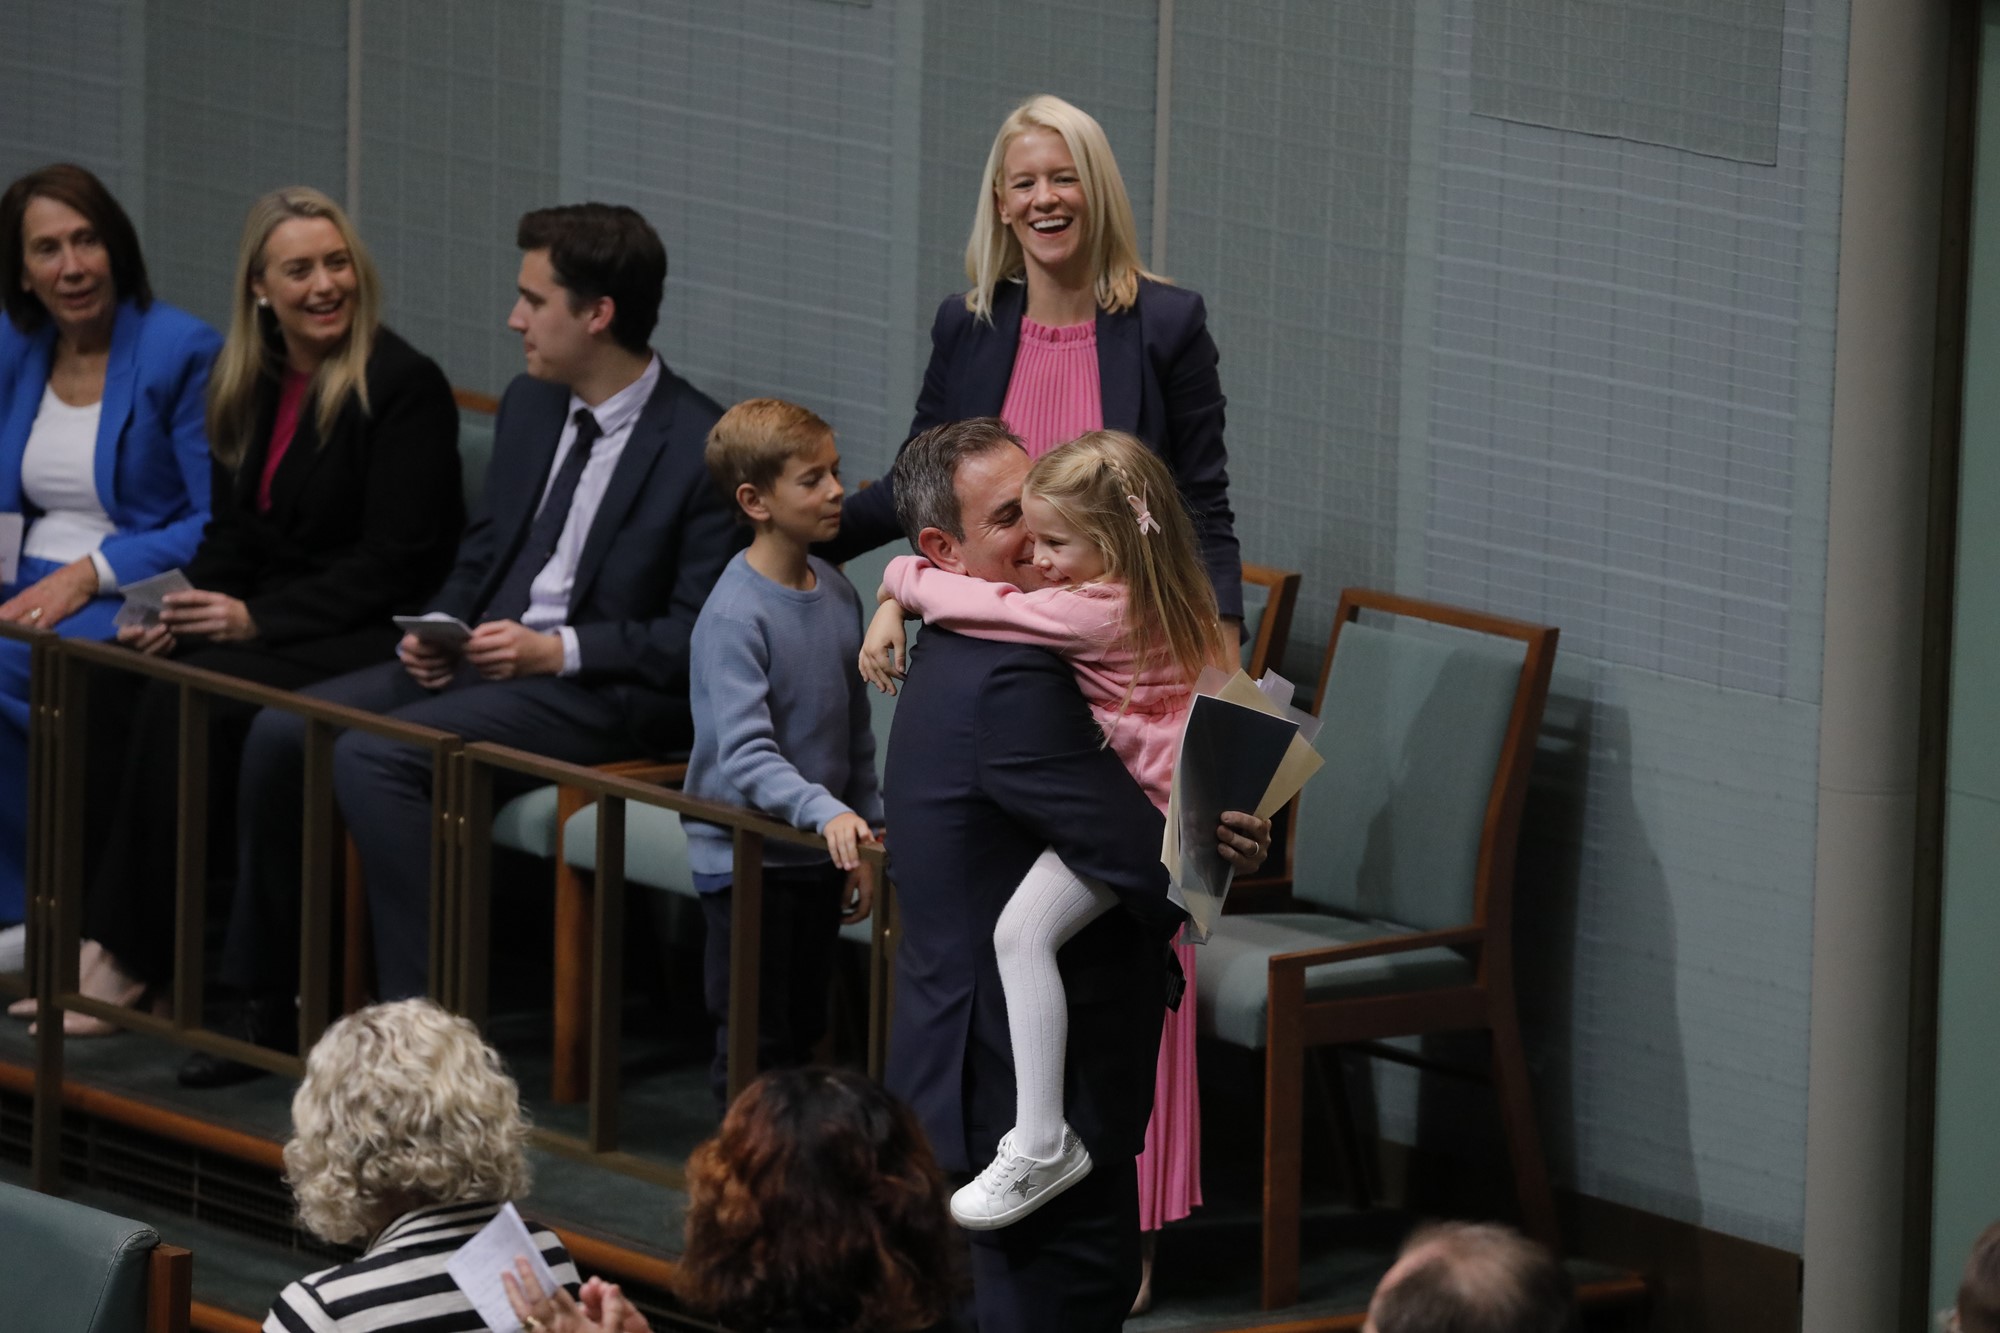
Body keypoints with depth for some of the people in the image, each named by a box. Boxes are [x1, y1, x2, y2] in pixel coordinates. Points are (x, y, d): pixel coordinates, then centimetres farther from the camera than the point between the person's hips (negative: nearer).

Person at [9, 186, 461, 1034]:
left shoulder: (403, 385, -11)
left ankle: (129, 956, -22)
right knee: (111, 678, -19)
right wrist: (188, 609, -4)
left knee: (181, 701, -29)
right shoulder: (249, 384, 12)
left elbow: (395, 560, -15)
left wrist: (257, 618, -20)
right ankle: (112, 940, -21)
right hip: (268, 625, 7)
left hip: (371, 638, -7)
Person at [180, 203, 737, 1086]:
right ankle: (264, 998, 2)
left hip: (605, 688, -8)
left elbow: (699, 634, -14)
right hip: (484, 652, 8)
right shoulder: (529, 407, 13)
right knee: (282, 733, -10)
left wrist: (557, 649, -20)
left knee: (373, 758, -28)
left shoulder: (702, 447, -12)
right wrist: (438, 630, 1)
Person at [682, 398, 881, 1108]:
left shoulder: (838, 593, 5)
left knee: (805, 1030, 16)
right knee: (755, 1042, -1)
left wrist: (862, 839, 14)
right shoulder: (734, 615, -20)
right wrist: (825, 812, -41)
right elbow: (745, 755, -28)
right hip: (744, 856, -7)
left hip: (818, 858, 7)